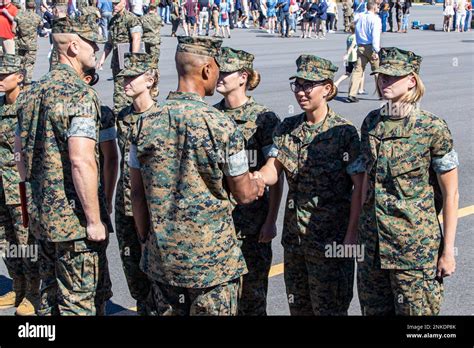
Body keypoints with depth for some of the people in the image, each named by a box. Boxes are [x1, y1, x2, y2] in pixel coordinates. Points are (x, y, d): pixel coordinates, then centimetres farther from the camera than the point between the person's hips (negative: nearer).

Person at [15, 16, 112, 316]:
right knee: (81, 302, 2)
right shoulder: (80, 94, -17)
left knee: (51, 296, 19)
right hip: (75, 220, -8)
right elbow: (81, 161, -25)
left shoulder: (37, 91, 10)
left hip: (43, 215, 8)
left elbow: (20, 150, 16)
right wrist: (95, 220, -20)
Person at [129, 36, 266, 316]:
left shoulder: (147, 123, -3)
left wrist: (146, 240, 15)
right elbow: (243, 194, -6)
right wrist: (259, 185, 16)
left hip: (161, 258, 4)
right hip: (213, 261, -4)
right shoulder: (221, 125, -16)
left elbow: (138, 193, 3)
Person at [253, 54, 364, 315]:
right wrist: (257, 177, -27)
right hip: (294, 235, 6)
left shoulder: (344, 132, -12)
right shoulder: (287, 128, 5)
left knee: (328, 306, 5)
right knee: (298, 306, 17)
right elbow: (273, 169, -3)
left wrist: (351, 235, -16)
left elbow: (359, 186, -12)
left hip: (330, 239, -5)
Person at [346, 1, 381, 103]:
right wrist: (376, 51, -16)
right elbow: (375, 36, -14)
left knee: (358, 70, 1)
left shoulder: (360, 17, 11)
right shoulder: (375, 19, -7)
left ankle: (351, 94, -7)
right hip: (370, 47, -5)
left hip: (360, 47, 5)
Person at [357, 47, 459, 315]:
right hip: (373, 244, 5)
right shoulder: (371, 122, 4)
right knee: (374, 310, 14)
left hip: (416, 248, -5)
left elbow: (451, 194, -8)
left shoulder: (433, 129, -12)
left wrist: (448, 251, -9)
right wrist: (362, 228, 15)